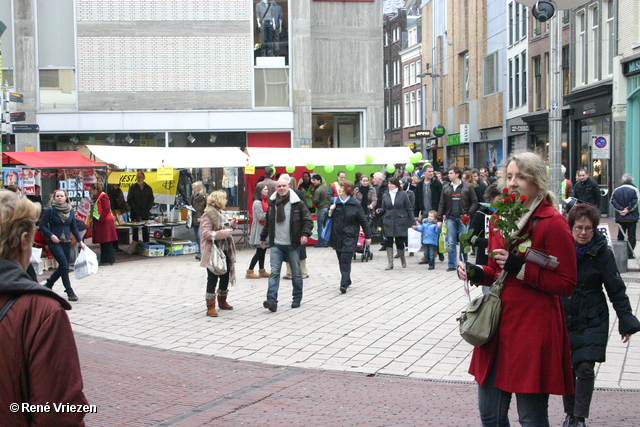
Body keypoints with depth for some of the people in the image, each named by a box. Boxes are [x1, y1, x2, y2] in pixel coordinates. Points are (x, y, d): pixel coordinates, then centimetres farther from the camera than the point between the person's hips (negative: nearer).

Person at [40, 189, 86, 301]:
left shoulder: (70, 210, 7)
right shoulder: (50, 210, -6)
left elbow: (74, 227, 12)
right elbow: (42, 226, -6)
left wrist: (80, 241, 5)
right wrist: (51, 235, -19)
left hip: (66, 242, 5)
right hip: (55, 242, -5)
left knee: (62, 267, 10)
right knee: (64, 265, -14)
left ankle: (48, 285, 33)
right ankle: (69, 292, -8)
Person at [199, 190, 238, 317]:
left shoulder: (221, 213, 15)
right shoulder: (208, 215, -14)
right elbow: (206, 233, -22)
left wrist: (231, 225, 8)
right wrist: (222, 233, -29)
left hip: (225, 251, 9)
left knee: (225, 276, 16)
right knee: (212, 279, -5)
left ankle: (222, 301, 33)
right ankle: (210, 307, -1)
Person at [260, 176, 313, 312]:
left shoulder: (297, 203, -3)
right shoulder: (272, 203, 9)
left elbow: (308, 220, -3)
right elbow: (268, 222, 22)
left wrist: (305, 234, -18)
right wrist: (263, 237, 26)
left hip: (292, 244, -2)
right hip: (276, 244, 2)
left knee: (296, 273, 8)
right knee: (274, 272, -9)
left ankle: (297, 299, 22)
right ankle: (272, 301, -16)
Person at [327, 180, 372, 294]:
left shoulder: (355, 204, -4)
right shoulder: (335, 202, 6)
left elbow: (363, 221, 0)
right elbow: (329, 218, 16)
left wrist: (368, 236, 0)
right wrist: (330, 212, -7)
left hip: (350, 236, -4)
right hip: (337, 236, 4)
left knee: (346, 260, -12)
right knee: (341, 261, 10)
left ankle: (344, 284, -15)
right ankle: (347, 281, 25)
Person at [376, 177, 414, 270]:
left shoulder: (403, 194, 1)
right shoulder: (385, 195, 9)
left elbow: (409, 209, 2)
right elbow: (384, 209, 13)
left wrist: (411, 222, -2)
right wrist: (379, 211, -10)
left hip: (400, 223, -2)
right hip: (388, 223, 2)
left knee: (400, 243, 0)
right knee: (388, 243, -3)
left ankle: (403, 260, 26)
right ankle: (390, 263, 3)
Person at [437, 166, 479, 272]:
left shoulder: (468, 187, 1)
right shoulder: (446, 188, 11)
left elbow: (474, 202, 1)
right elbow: (441, 204, 11)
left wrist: (468, 214, -10)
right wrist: (439, 219, 5)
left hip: (463, 218, -2)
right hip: (450, 218, 3)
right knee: (451, 243, -1)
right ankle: (452, 265, 3)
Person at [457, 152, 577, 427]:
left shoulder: (553, 223, -10)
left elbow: (566, 285, -13)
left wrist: (521, 269, -20)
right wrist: (476, 273, 2)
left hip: (534, 328, -7)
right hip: (498, 322, 7)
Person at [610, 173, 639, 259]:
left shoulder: (616, 190, 3)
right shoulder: (634, 190, -7)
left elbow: (613, 202, -6)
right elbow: (635, 202, -16)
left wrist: (620, 210, -9)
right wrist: (628, 209, -11)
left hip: (620, 218, 3)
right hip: (632, 218, -3)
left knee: (620, 235, 13)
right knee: (631, 235, 2)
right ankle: (630, 253, -2)